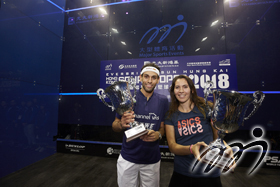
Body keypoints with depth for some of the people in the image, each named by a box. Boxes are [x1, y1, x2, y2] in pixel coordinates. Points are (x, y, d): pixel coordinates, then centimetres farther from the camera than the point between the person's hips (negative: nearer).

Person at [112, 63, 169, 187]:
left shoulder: (163, 101, -4)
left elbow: (163, 127, 3)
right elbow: (114, 126, -4)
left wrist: (158, 134, -18)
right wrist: (121, 125, -25)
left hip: (152, 159, 2)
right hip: (127, 158, -1)